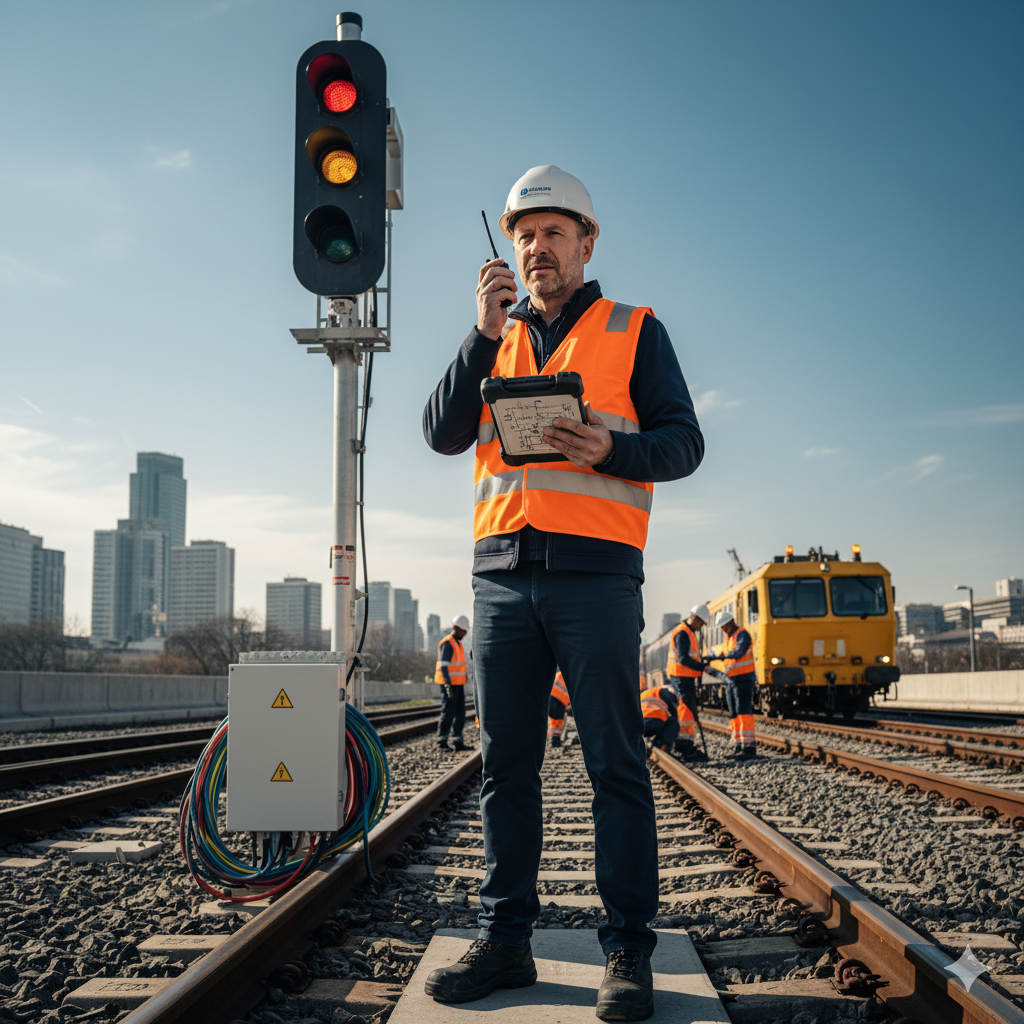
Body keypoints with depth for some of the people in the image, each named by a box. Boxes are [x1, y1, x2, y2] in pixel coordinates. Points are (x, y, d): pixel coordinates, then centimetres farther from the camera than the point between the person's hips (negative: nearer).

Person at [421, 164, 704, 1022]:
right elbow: (444, 435, 5)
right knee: (506, 765, 6)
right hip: (502, 572, 4)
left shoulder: (634, 330, 10)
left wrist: (610, 449, -17)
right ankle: (506, 940, 14)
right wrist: (485, 333, -5)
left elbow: (683, 444, 4)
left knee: (615, 764, -2)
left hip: (595, 572, -3)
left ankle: (629, 952, 4)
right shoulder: (495, 340, 19)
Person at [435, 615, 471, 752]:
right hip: (449, 683, -9)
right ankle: (442, 741, 3)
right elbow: (443, 666, -18)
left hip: (458, 684, 9)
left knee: (460, 713, 6)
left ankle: (457, 742, 9)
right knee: (448, 712, -5)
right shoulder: (447, 644, -13)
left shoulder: (458, 643, 16)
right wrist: (448, 684, -24)